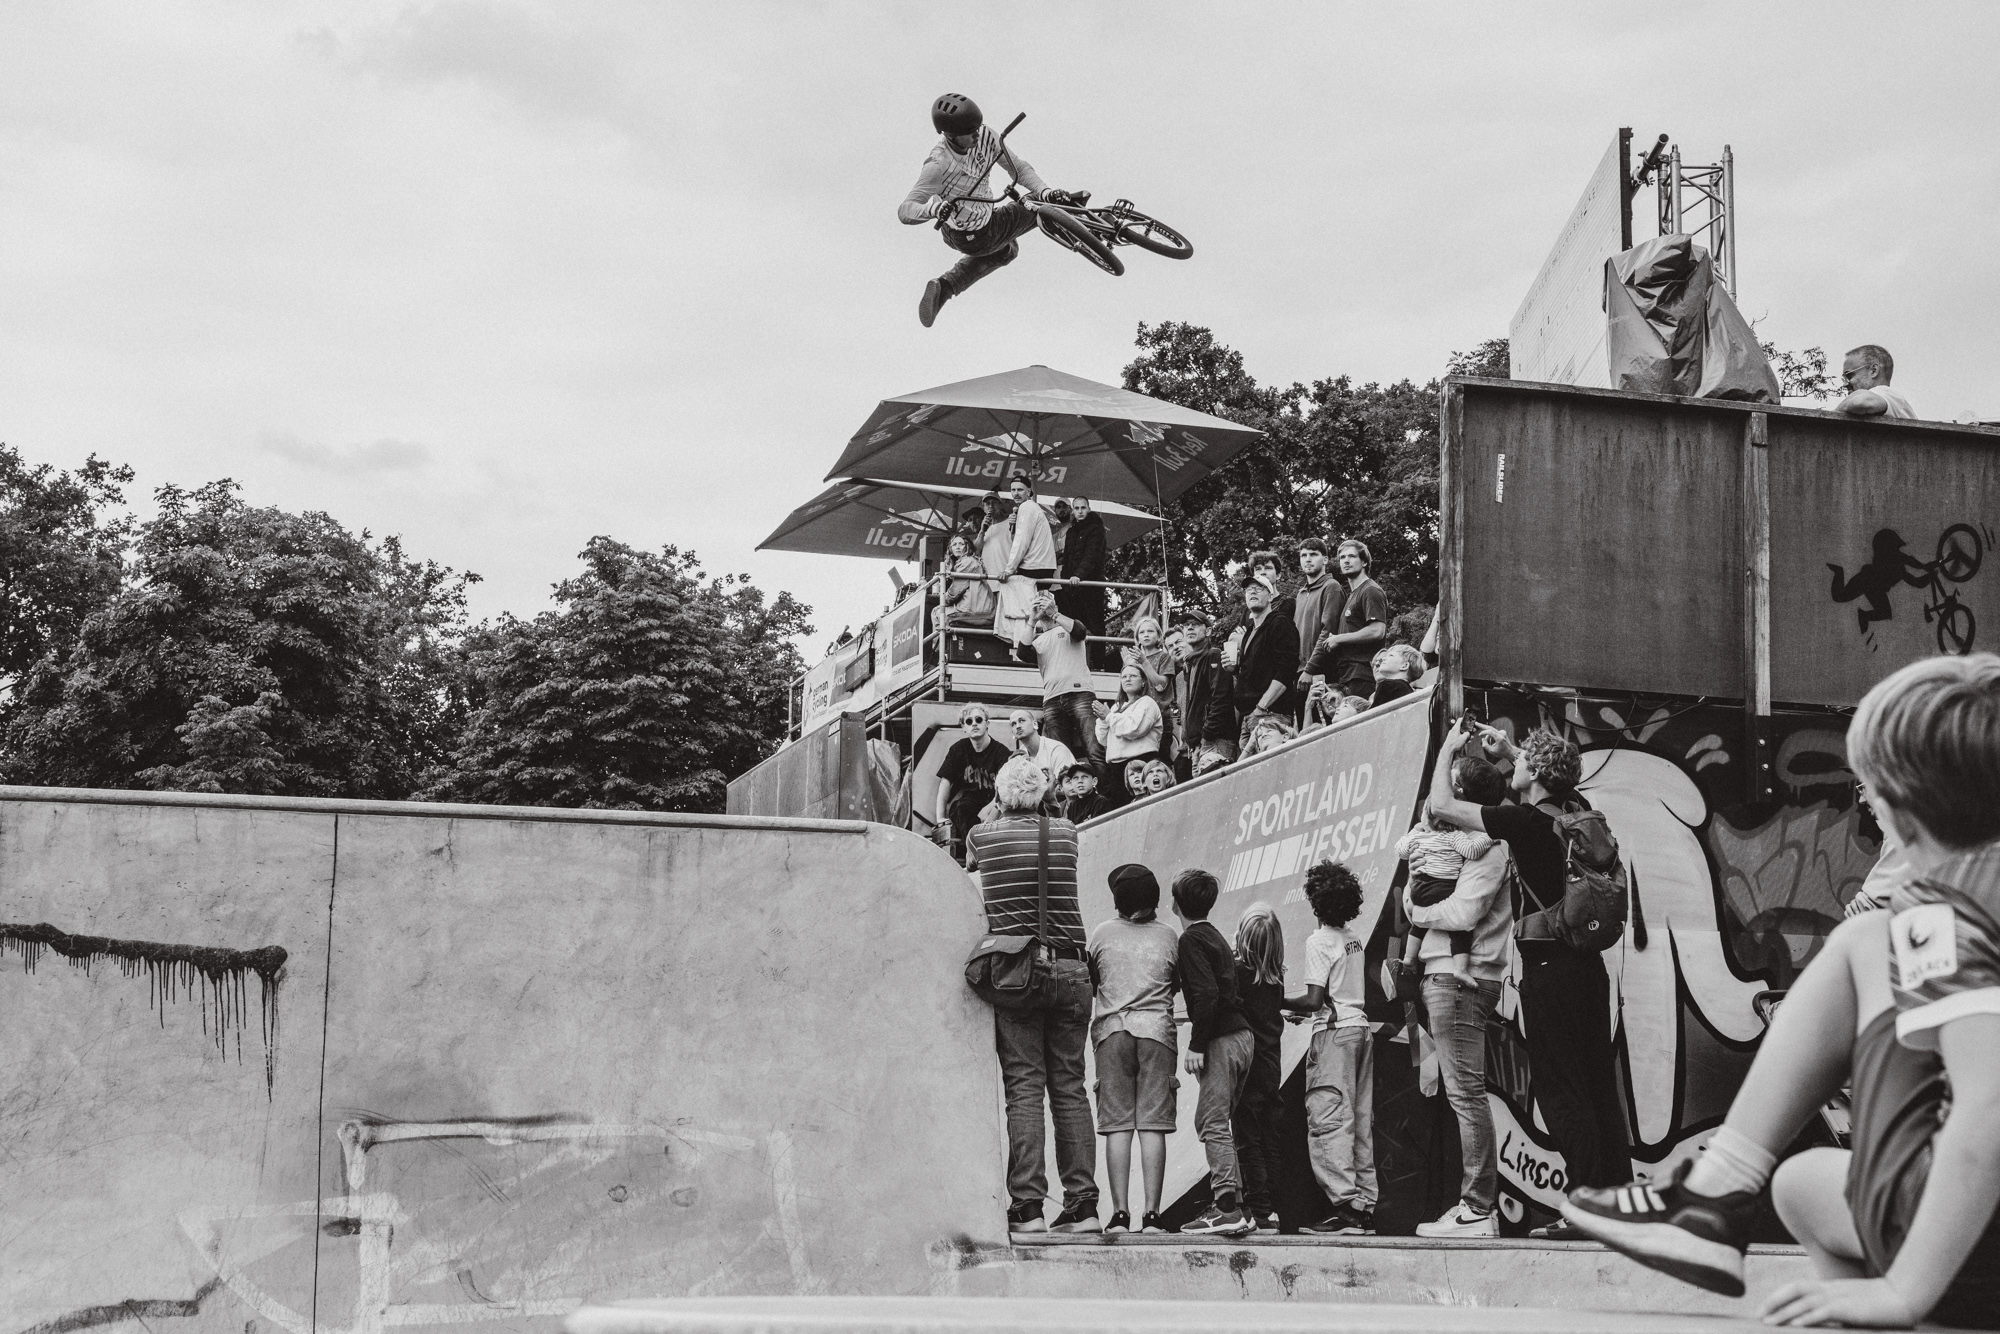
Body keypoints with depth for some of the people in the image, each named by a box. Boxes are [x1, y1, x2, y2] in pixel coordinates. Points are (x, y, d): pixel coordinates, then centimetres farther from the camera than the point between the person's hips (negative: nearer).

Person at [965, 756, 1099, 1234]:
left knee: (1023, 1086, -3)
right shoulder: (1066, 833, 8)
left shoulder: (982, 837, 3)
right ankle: (1082, 1203, 3)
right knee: (1070, 1085, 6)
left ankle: (1027, 1205, -9)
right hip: (1070, 967, 2)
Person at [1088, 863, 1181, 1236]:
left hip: (1112, 1030, 0)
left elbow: (1088, 981, 15)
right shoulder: (1168, 936, 6)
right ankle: (1151, 1214, -8)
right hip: (1156, 1028, 0)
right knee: (1152, 1124, -2)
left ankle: (1120, 1214, -6)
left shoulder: (1102, 935, 5)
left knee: (1117, 1124, 0)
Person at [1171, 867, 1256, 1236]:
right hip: (1242, 1036, 10)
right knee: (1217, 1123, 14)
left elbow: (1207, 993, -20)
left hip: (1222, 1039, -10)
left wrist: (1197, 1046, -19)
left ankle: (1227, 1209, -18)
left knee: (1212, 1123, -11)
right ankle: (1234, 1204, 12)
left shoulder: (1191, 939, -9)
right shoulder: (1215, 936, 20)